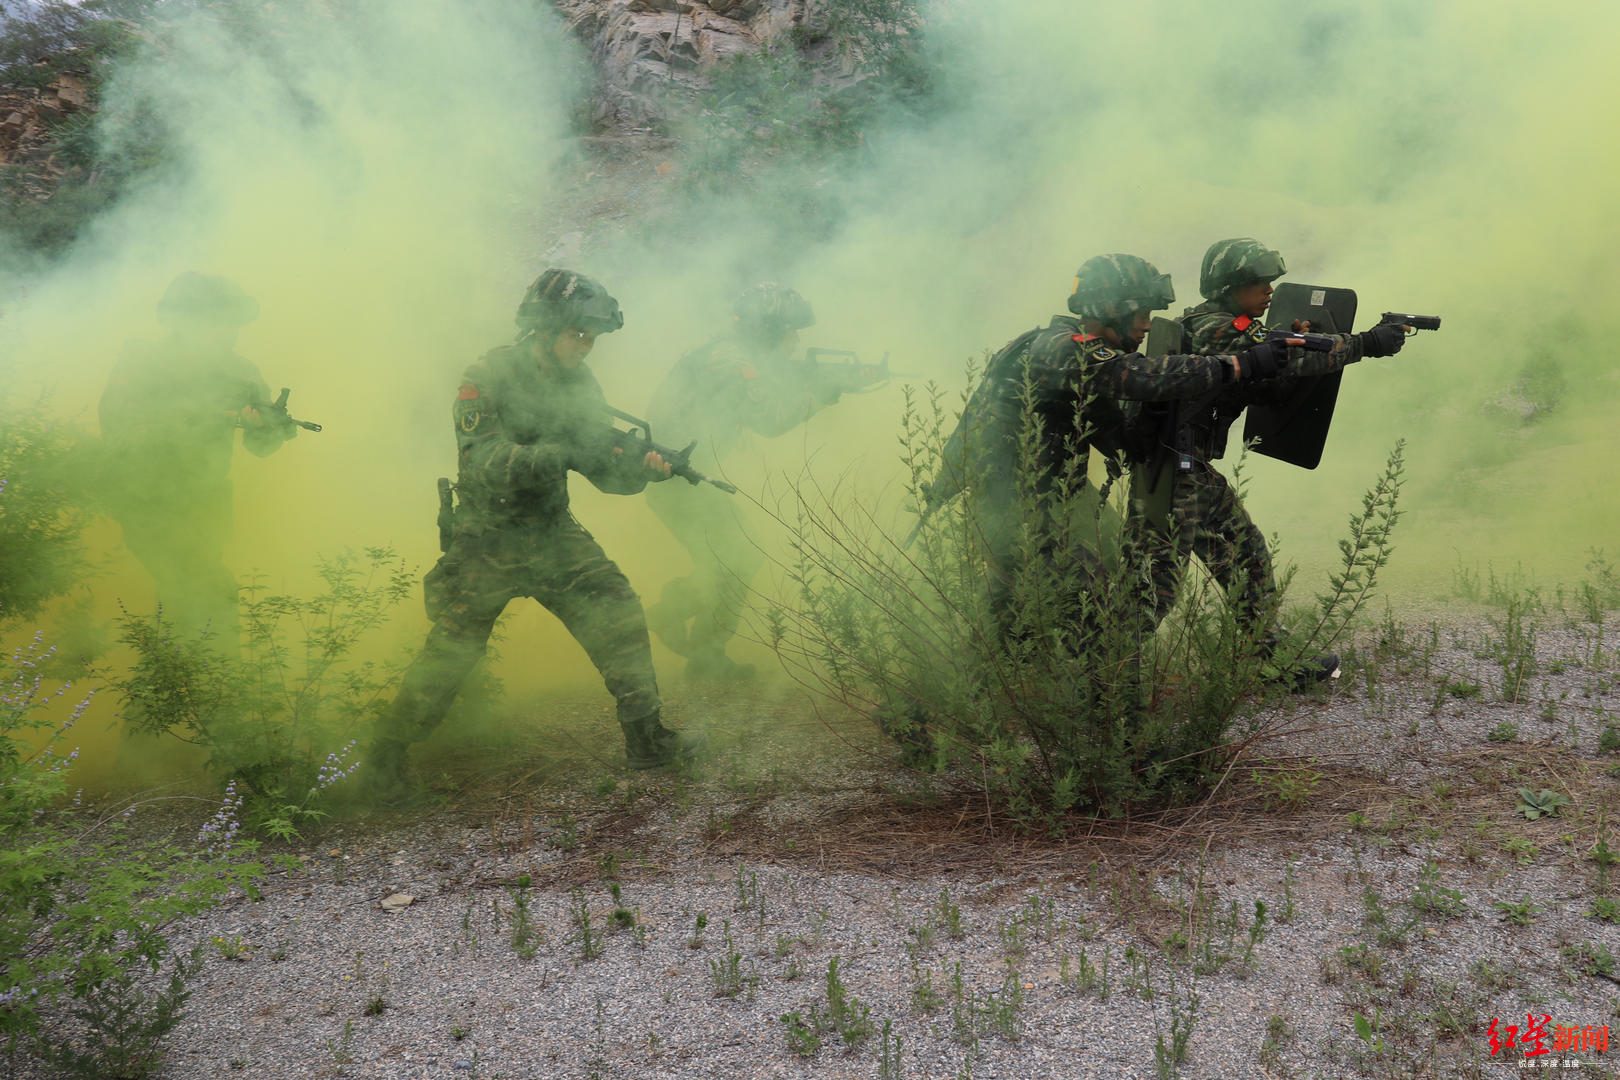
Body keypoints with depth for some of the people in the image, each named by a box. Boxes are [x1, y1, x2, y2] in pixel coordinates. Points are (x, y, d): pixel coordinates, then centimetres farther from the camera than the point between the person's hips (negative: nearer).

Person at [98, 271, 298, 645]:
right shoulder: (141, 362, -13)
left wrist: (272, 426, -25)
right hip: (148, 501, -4)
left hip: (206, 503, 5)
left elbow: (258, 445, 0)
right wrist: (195, 411, -33)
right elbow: (116, 437, -24)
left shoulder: (236, 372, -2)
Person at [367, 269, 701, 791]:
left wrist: (643, 467, -22)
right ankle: (389, 748, 20)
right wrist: (562, 454, -39)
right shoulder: (489, 377, -17)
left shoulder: (580, 384, 1)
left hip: (554, 533, 5)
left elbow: (607, 470, 1)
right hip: (488, 541, -5)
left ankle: (646, 738, 3)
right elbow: (483, 462, -29)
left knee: (620, 617, -7)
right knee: (451, 651, 1)